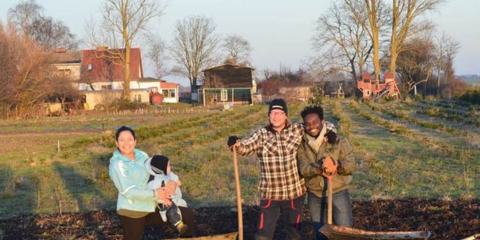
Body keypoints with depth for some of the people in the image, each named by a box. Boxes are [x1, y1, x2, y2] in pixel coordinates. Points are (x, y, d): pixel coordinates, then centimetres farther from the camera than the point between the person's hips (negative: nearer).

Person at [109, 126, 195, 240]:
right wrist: (155, 194, -19)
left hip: (150, 208, 7)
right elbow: (128, 191, -21)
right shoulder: (117, 164, -14)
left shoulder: (142, 156, 5)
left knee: (188, 215, 7)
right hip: (131, 211, -7)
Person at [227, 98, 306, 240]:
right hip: (270, 194, -1)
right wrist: (236, 144, -34)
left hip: (294, 192, 1)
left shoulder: (297, 130, 1)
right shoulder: (261, 134, -1)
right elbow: (245, 147, -12)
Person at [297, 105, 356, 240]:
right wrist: (319, 168, -34)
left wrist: (336, 164, -32)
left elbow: (352, 165, -11)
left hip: (338, 194, -3)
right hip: (314, 196, 3)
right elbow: (303, 169, -13)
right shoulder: (302, 146, 1)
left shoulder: (339, 141, -6)